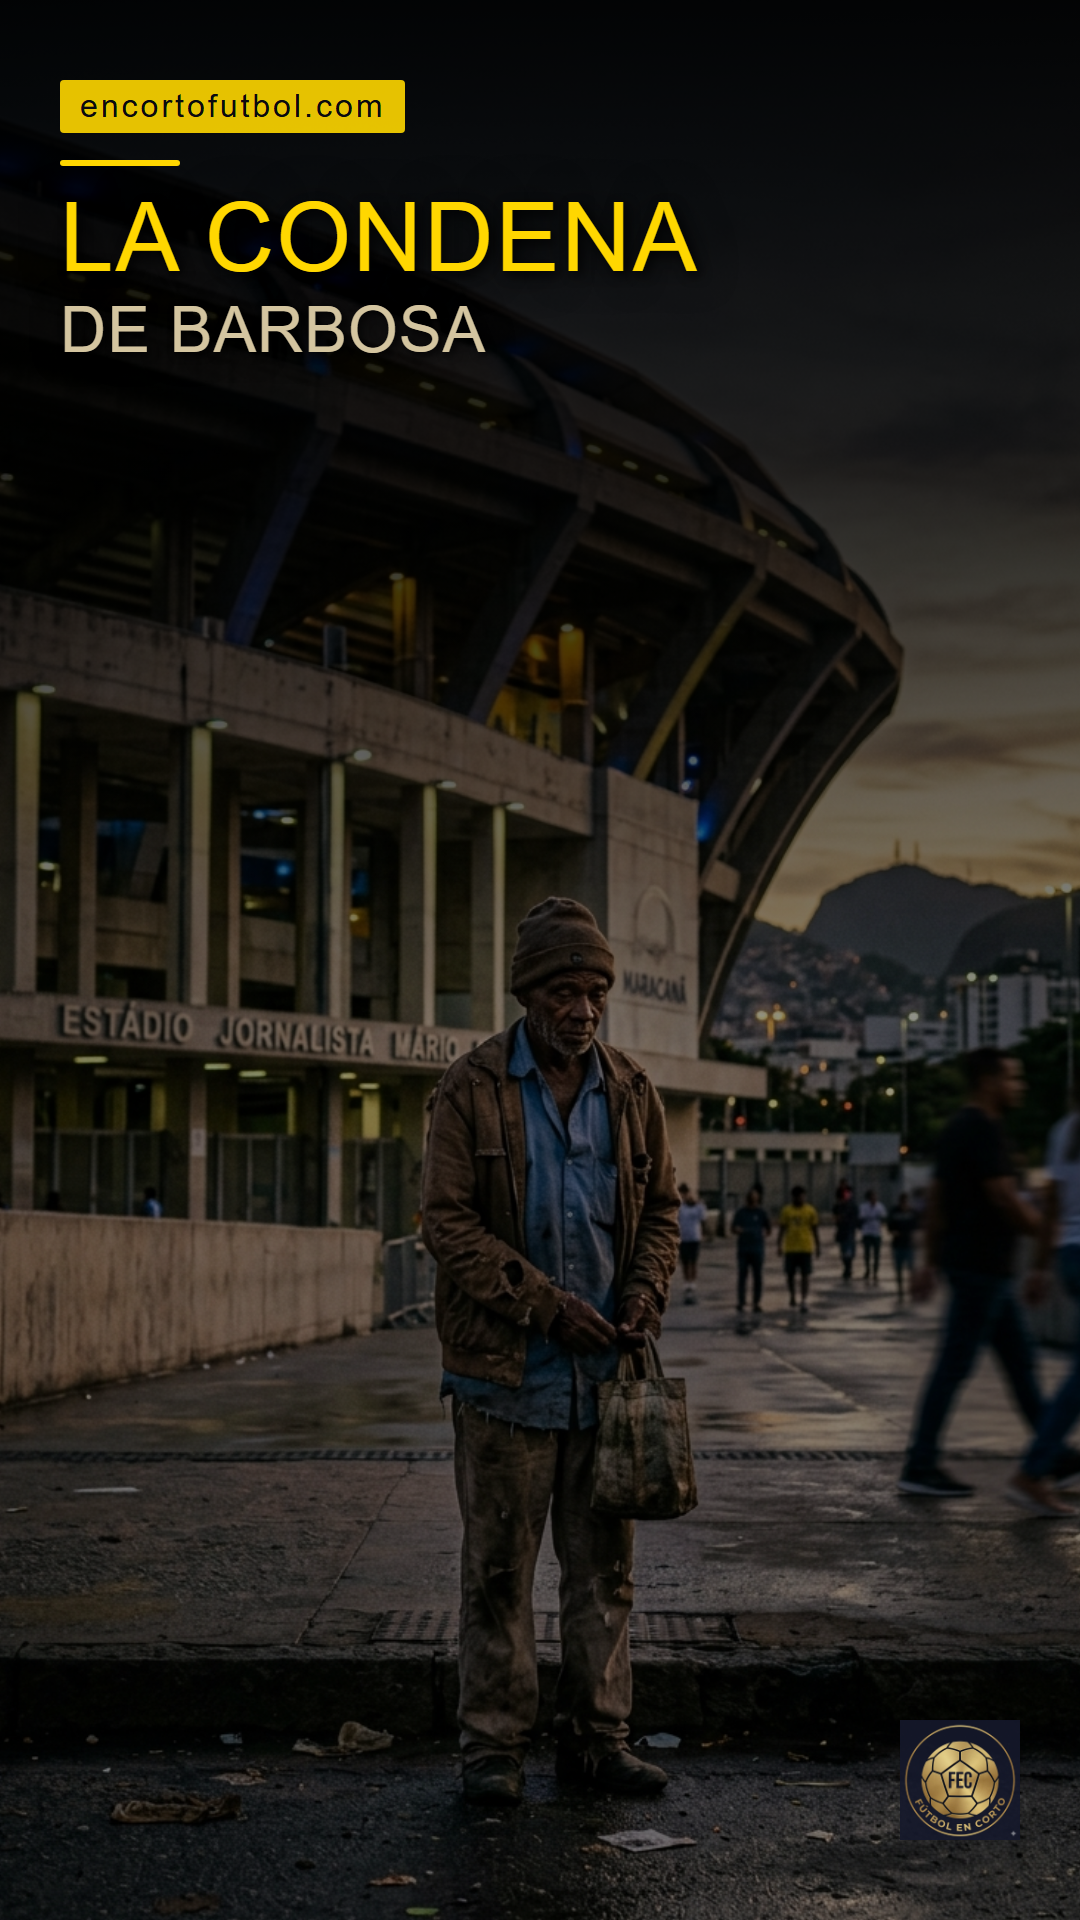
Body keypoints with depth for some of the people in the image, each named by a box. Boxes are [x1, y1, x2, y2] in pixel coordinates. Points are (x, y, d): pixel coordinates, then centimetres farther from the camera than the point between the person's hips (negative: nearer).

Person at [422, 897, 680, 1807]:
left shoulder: (631, 1092, 7)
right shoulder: (472, 1090, -6)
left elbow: (661, 1209, 15)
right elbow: (450, 1222, -9)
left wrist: (646, 1289, -5)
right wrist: (546, 1305, -16)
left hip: (607, 1367, 4)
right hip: (508, 1368, -4)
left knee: (606, 1563, 9)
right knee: (500, 1567, 3)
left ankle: (597, 1736, 20)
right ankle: (494, 1742, 13)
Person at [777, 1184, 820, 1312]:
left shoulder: (810, 1211, 1)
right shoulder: (786, 1210, 3)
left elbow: (814, 1229, 6)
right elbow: (782, 1229, 5)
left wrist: (818, 1245, 4)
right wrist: (779, 1245, 0)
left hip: (806, 1248, -1)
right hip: (790, 1248, 1)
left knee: (805, 1275, -5)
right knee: (790, 1274, 10)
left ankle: (803, 1301, -7)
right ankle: (791, 1295, 32)